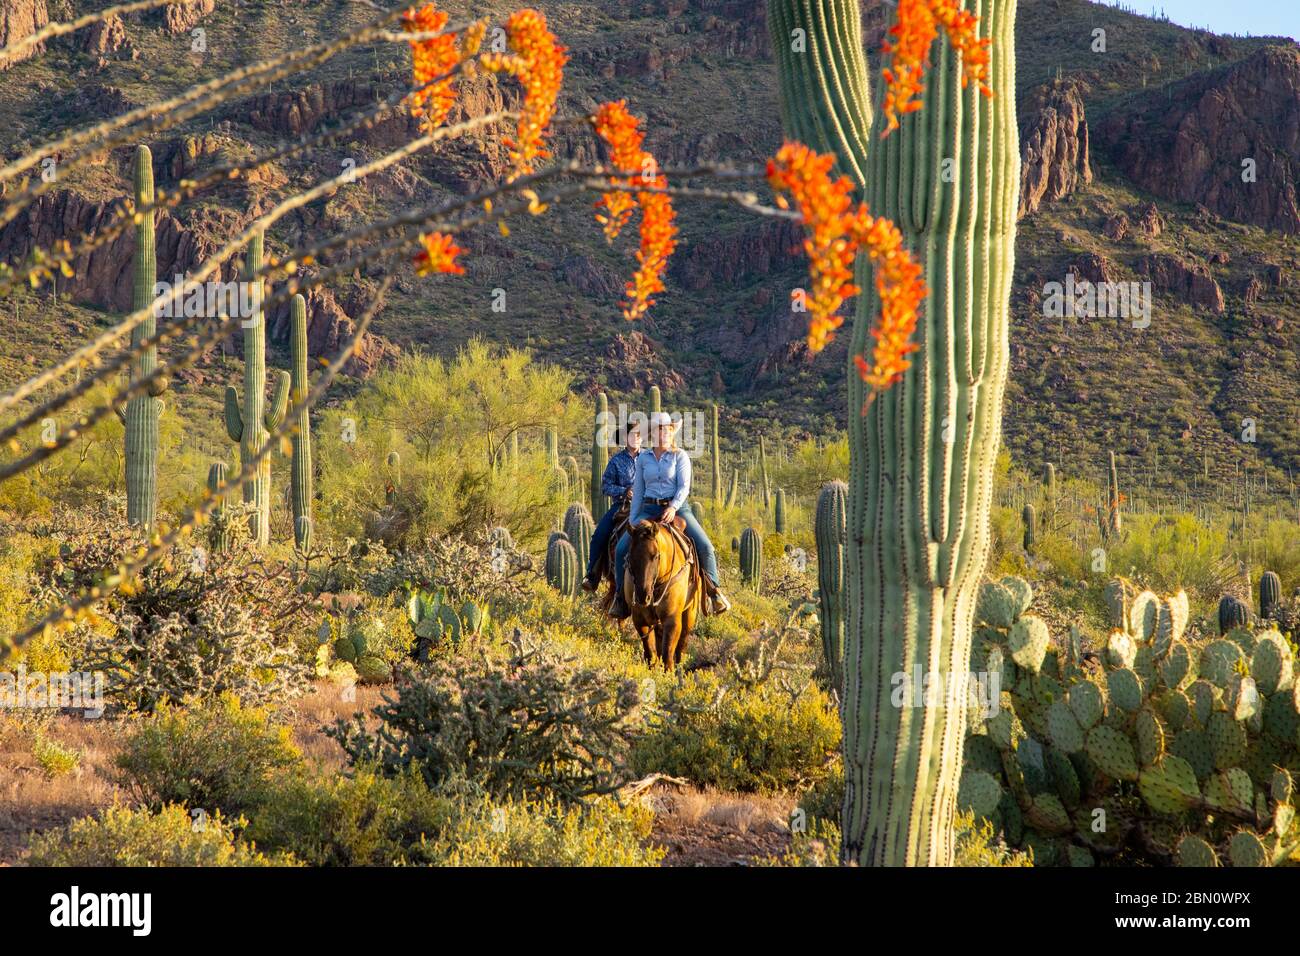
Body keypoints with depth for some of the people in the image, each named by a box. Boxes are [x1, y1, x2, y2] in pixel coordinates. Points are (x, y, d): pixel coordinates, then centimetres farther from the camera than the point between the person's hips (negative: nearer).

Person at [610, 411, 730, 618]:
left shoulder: (680, 456, 2)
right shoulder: (643, 458, 10)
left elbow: (684, 486, -8)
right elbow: (638, 491, 14)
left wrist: (673, 508, -25)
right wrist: (632, 521, 9)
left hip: (677, 508, -3)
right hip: (649, 510, 3)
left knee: (705, 546, -21)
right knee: (621, 548, -13)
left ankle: (714, 591, -5)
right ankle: (620, 597, 0)